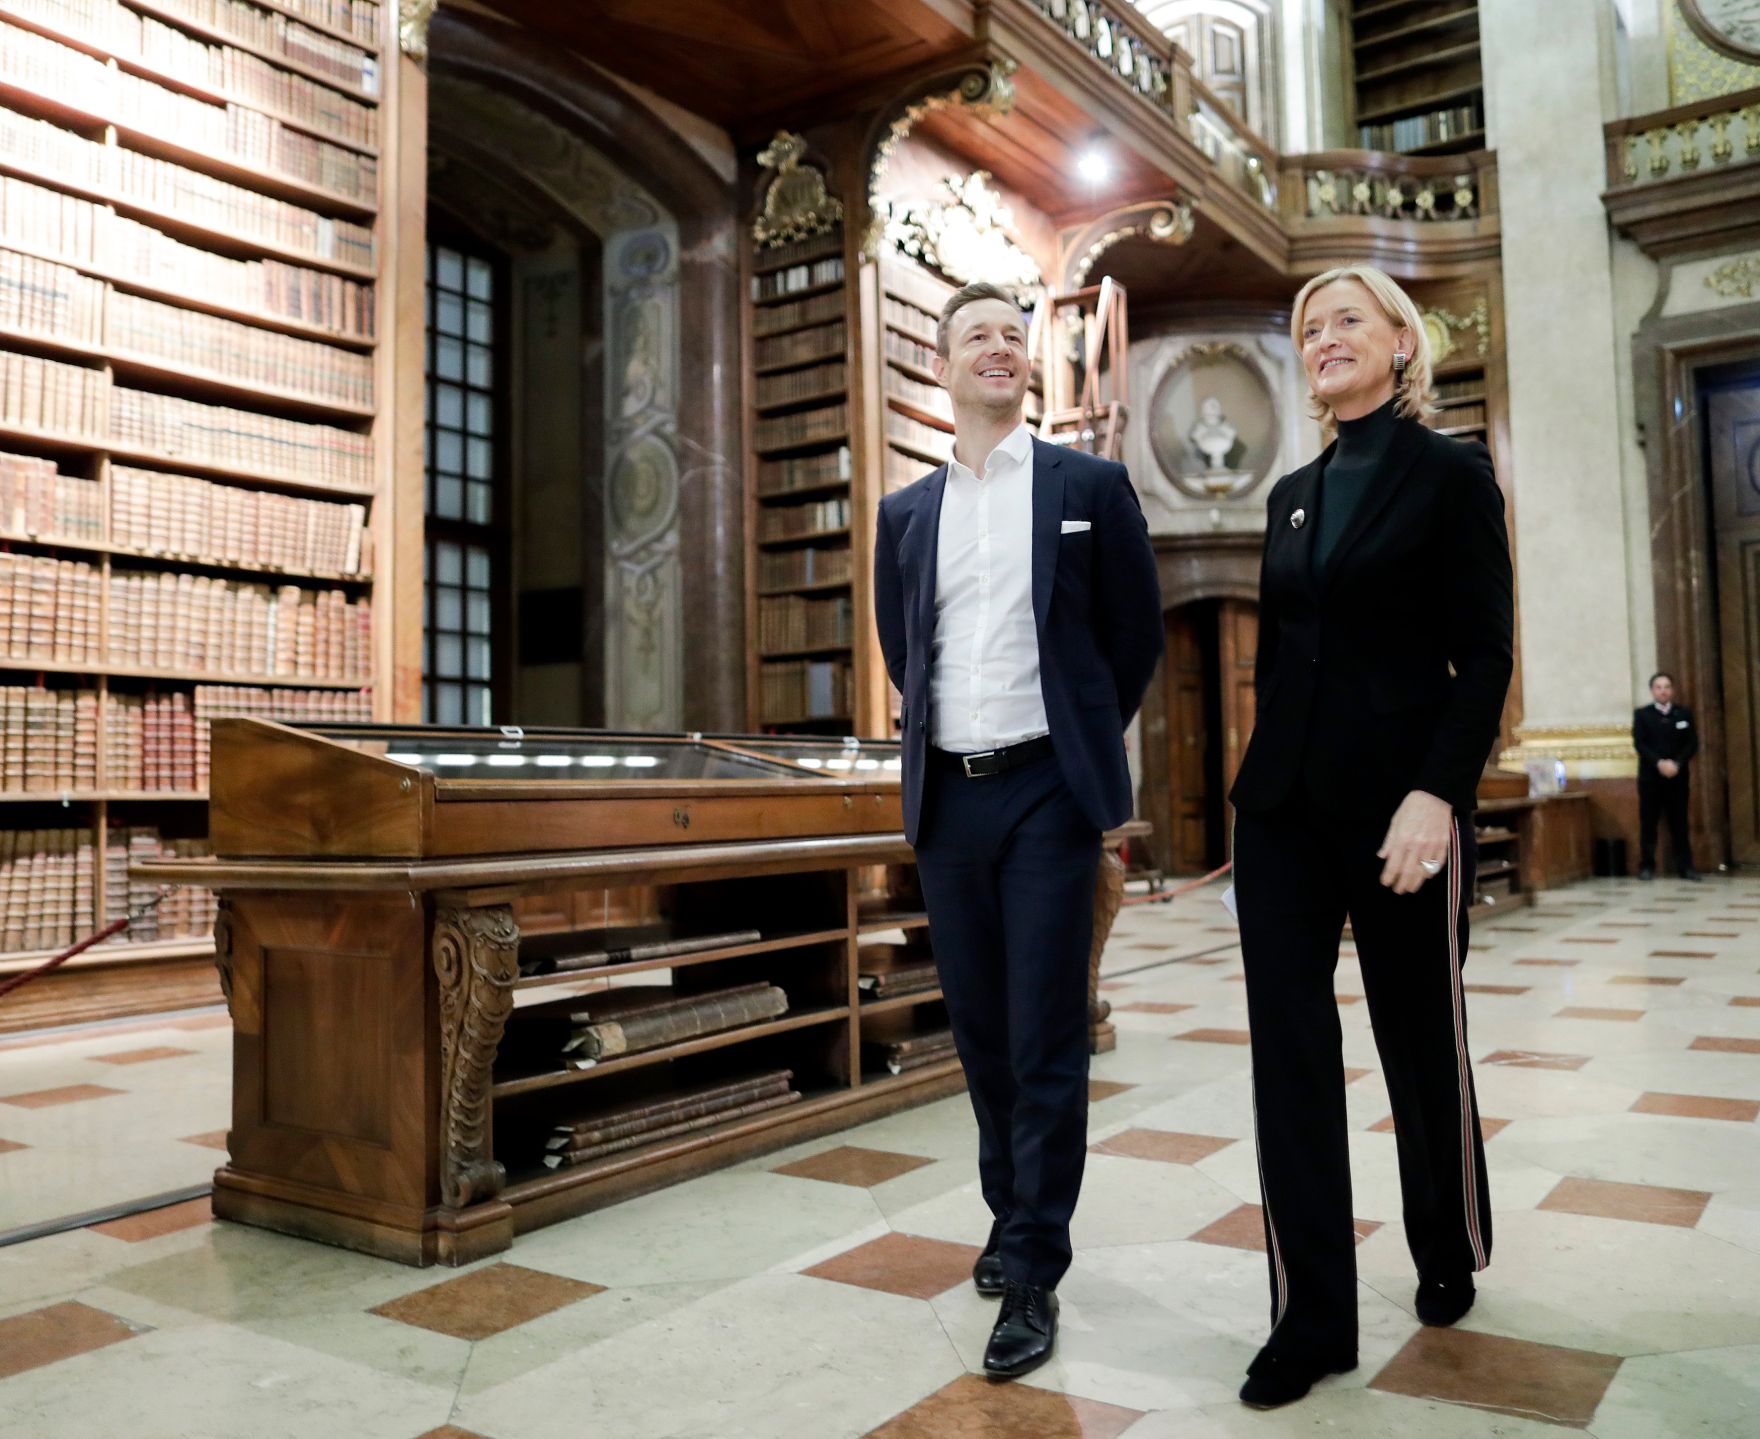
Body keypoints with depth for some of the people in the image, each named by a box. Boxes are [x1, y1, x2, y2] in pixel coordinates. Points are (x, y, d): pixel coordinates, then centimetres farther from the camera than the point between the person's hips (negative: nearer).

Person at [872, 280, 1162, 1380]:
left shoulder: (1091, 485, 2)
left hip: (1047, 793, -3)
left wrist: (1082, 742, 10)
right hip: (947, 796, 4)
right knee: (980, 1029, 13)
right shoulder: (906, 513, 11)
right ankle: (1011, 1215, 33)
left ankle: (1035, 1276, 9)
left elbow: (1138, 633, 7)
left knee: (1047, 1040, -1)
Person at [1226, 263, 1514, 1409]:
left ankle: (1452, 1254, 36)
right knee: (1290, 1046, 2)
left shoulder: (1449, 473, -2)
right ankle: (1312, 1317, 12)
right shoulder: (1293, 495, 15)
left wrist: (1437, 793, -20)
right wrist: (1272, 768, 14)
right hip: (1284, 800, 5)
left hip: (1399, 793, -5)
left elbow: (1484, 655, -9)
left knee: (1422, 1036, 10)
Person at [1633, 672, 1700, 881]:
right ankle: (1647, 867, 3)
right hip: (1650, 776, -1)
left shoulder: (1684, 713, 10)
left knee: (1680, 823, 2)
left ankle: (1685, 866, 5)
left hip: (1678, 776, 1)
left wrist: (1676, 763, -14)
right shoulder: (1641, 714, 6)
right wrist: (1659, 763, -19)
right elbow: (1639, 744, -5)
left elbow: (1692, 744, 2)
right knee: (1648, 823, -1)